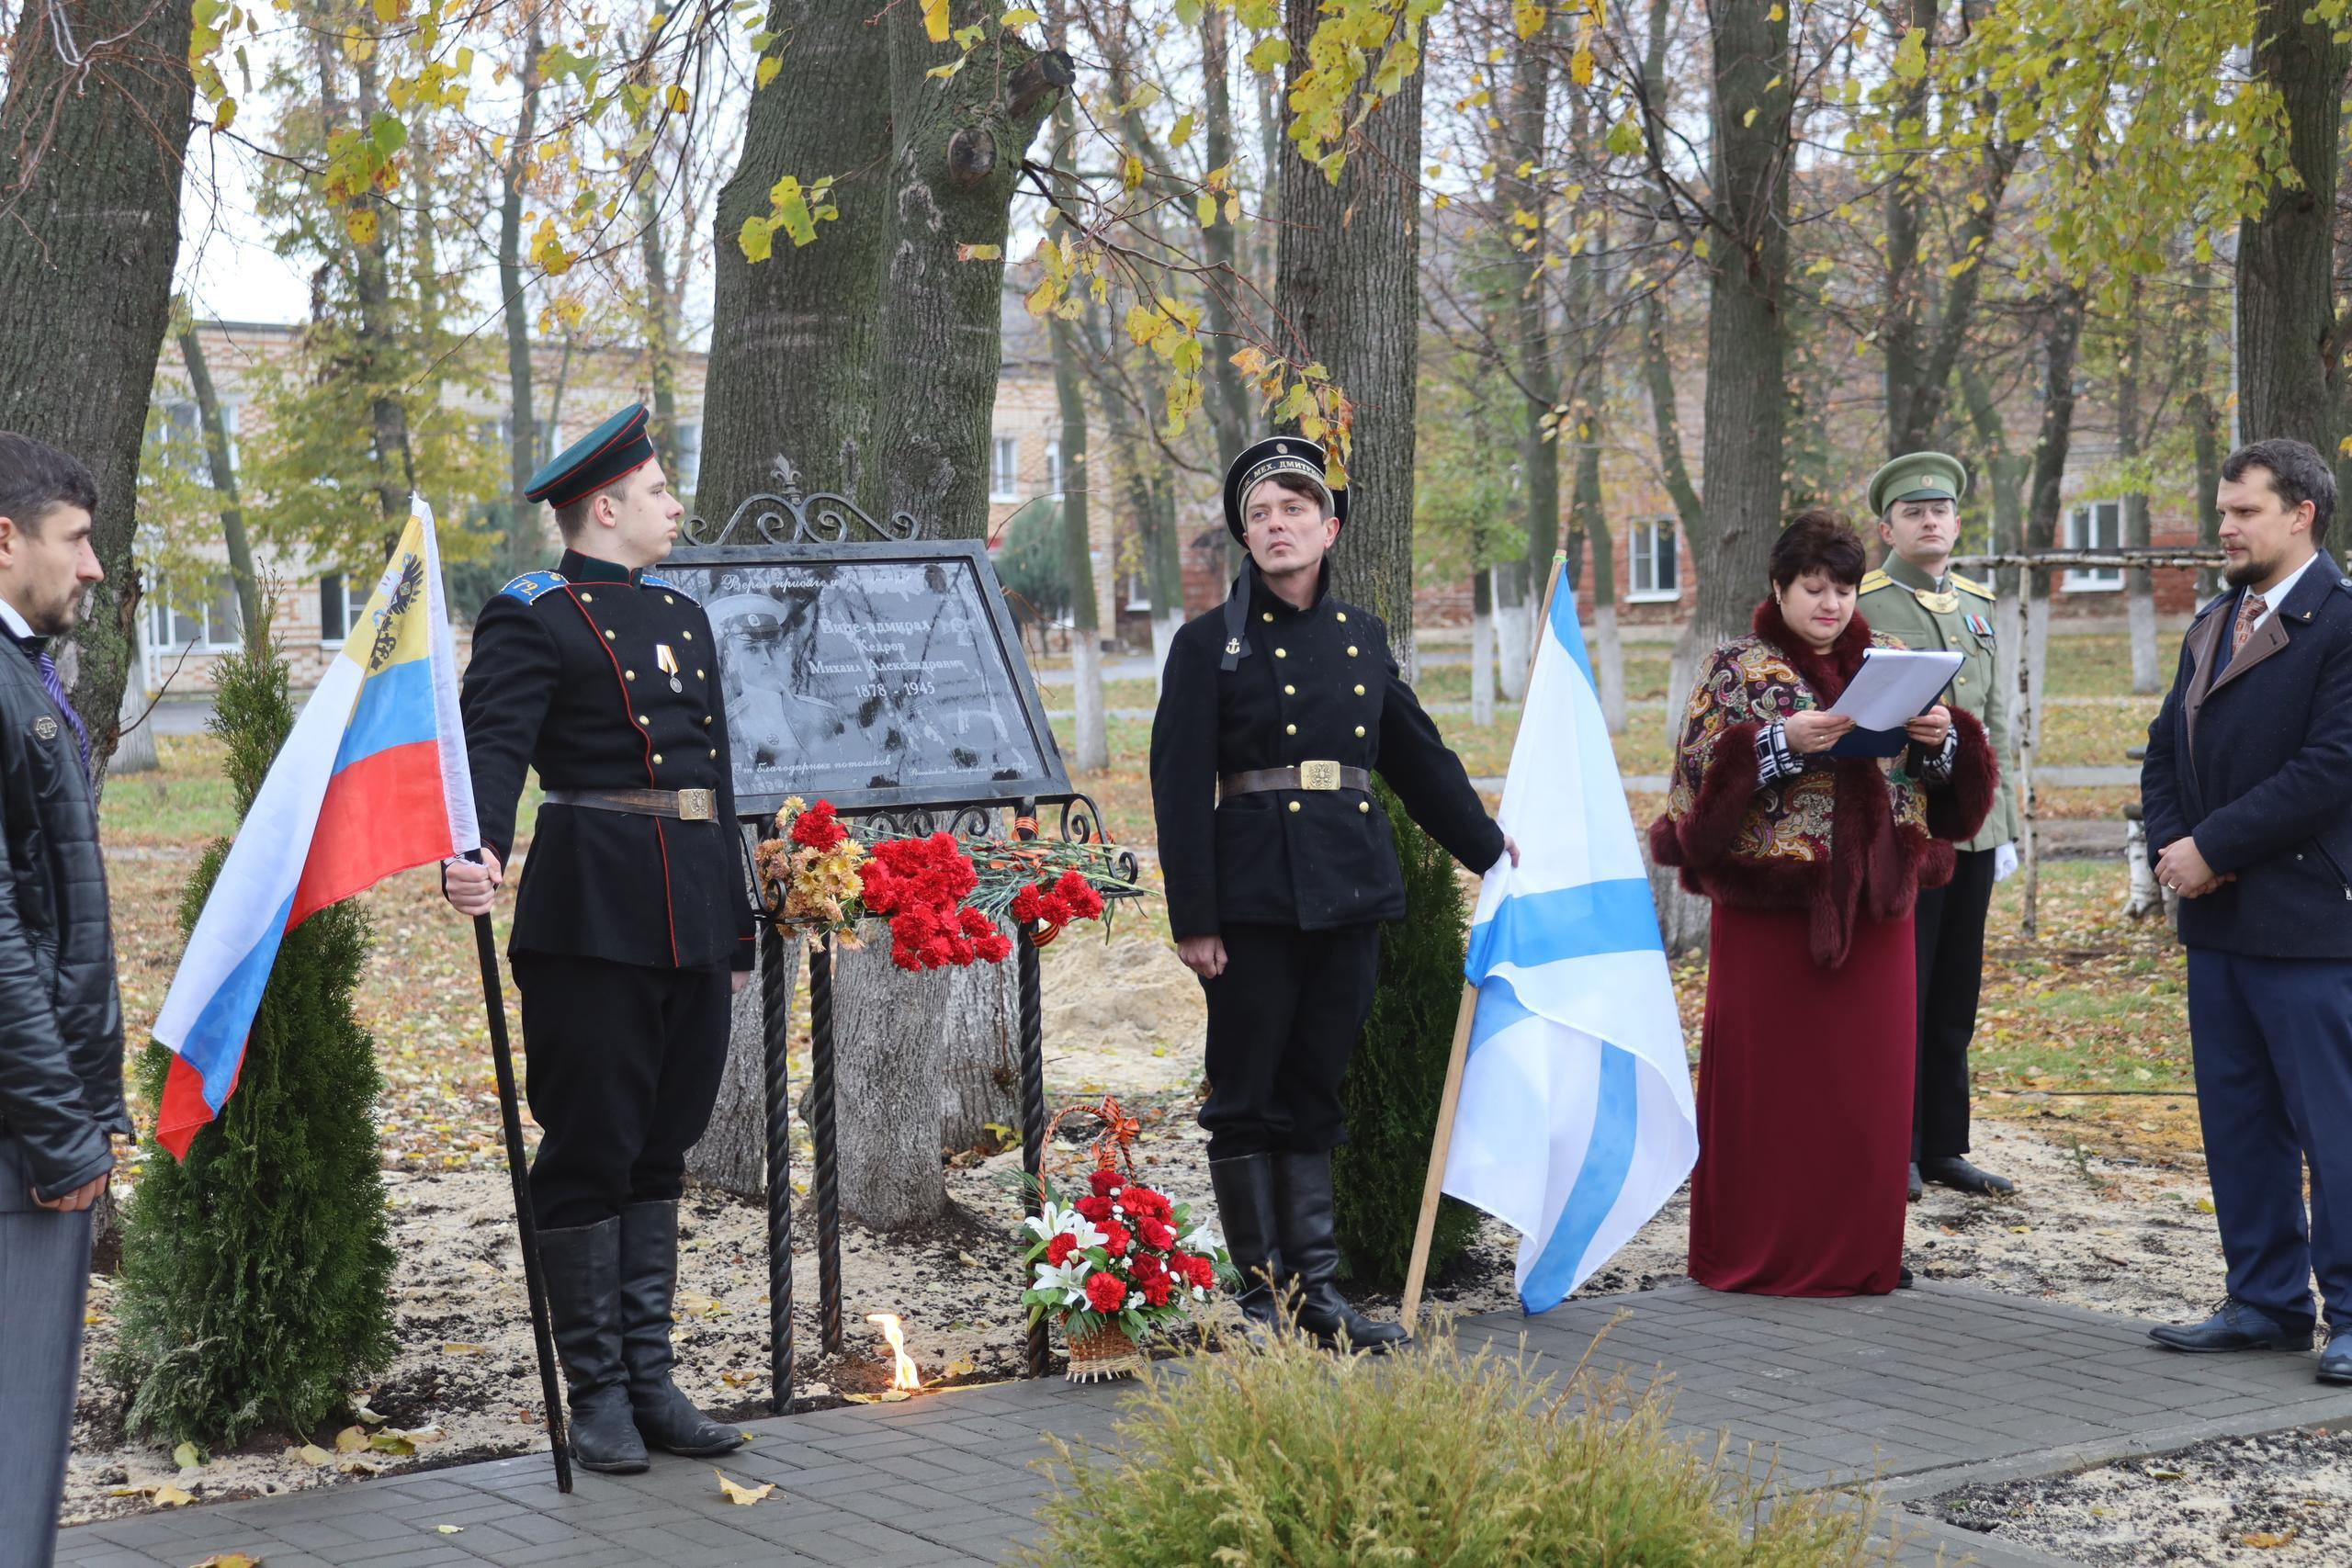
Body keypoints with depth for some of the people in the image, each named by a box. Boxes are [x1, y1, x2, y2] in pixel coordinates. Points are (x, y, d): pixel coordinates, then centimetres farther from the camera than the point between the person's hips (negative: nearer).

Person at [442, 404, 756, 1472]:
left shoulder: (683, 616, 19)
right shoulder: (534, 619, -5)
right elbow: (493, 745, -19)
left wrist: (735, 929, 20)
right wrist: (478, 855, -39)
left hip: (692, 914, 7)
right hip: (593, 916, -7)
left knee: (661, 1148, 12)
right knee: (590, 1153, -1)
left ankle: (650, 1380, 19)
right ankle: (597, 1393, 9)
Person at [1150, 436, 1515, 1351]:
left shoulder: (1363, 638, 13)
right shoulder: (1210, 645, -1)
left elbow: (1419, 757, 24)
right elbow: (1182, 788, -5)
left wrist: (1488, 849, 30)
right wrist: (1193, 919, -11)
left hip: (1351, 894, 4)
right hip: (1254, 896, -4)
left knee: (1314, 1094, 9)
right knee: (1248, 1100, 1)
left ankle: (1317, 1291, 14)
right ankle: (1262, 1294, 10)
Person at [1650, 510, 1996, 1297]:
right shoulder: (1737, 668, 1)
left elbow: (1942, 774, 13)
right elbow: (1700, 765, -8)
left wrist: (1942, 738, -9)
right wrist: (1781, 742, -21)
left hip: (1871, 902, 4)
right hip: (1768, 901, -3)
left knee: (1868, 1076, 4)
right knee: (1767, 1076, -1)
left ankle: (1862, 1246, 14)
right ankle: (1759, 1248, 7)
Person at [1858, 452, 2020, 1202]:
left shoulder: (1978, 606, 15)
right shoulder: (1858, 605, -3)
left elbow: (1996, 719, 18)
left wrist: (2003, 820, 14)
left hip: (1972, 824, 6)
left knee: (1955, 998, 9)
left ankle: (1944, 1147, 17)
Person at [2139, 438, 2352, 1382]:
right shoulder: (2211, 627, 16)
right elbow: (2165, 753, 18)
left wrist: (2213, 847, -15)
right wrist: (2171, 846, -1)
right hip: (2218, 920, 8)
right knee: (2238, 1122, 12)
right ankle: (2267, 1303, 21)